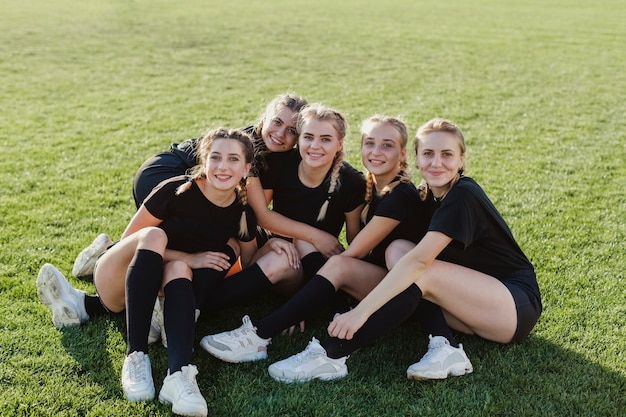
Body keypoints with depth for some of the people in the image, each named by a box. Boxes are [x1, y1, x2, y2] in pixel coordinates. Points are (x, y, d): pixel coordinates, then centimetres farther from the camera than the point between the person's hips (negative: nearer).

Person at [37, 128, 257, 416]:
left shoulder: (243, 214, -6)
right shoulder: (176, 191, -18)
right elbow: (129, 240, -16)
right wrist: (194, 257, -21)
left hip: (170, 286, 2)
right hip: (120, 280, -2)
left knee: (179, 269, -33)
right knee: (154, 235, -34)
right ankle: (135, 358, -40)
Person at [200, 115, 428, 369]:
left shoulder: (402, 196, -18)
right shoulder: (368, 186, 6)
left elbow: (354, 253, -19)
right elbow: (357, 254, 4)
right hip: (372, 278, 8)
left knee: (338, 266, -32)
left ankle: (259, 335, -32)